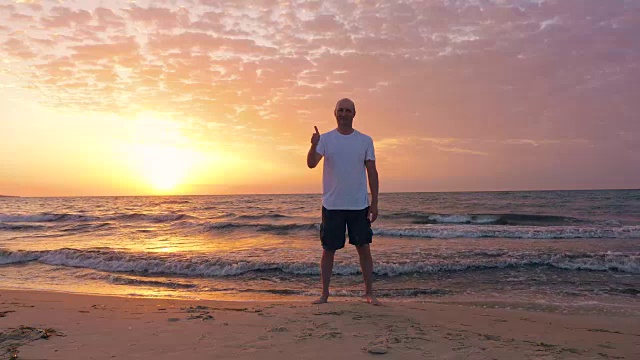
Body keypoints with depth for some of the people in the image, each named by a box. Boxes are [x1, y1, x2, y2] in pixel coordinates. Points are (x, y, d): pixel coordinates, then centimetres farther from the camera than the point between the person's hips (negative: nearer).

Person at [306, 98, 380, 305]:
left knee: (364, 248, 5)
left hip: (359, 205, 1)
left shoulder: (365, 141, 5)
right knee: (328, 250, 6)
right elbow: (311, 164, -12)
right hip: (332, 205, 0)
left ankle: (369, 293, 17)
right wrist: (314, 146, -33)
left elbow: (372, 172, 5)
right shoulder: (325, 139, 2)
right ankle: (324, 294, 17)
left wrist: (374, 203, 1)